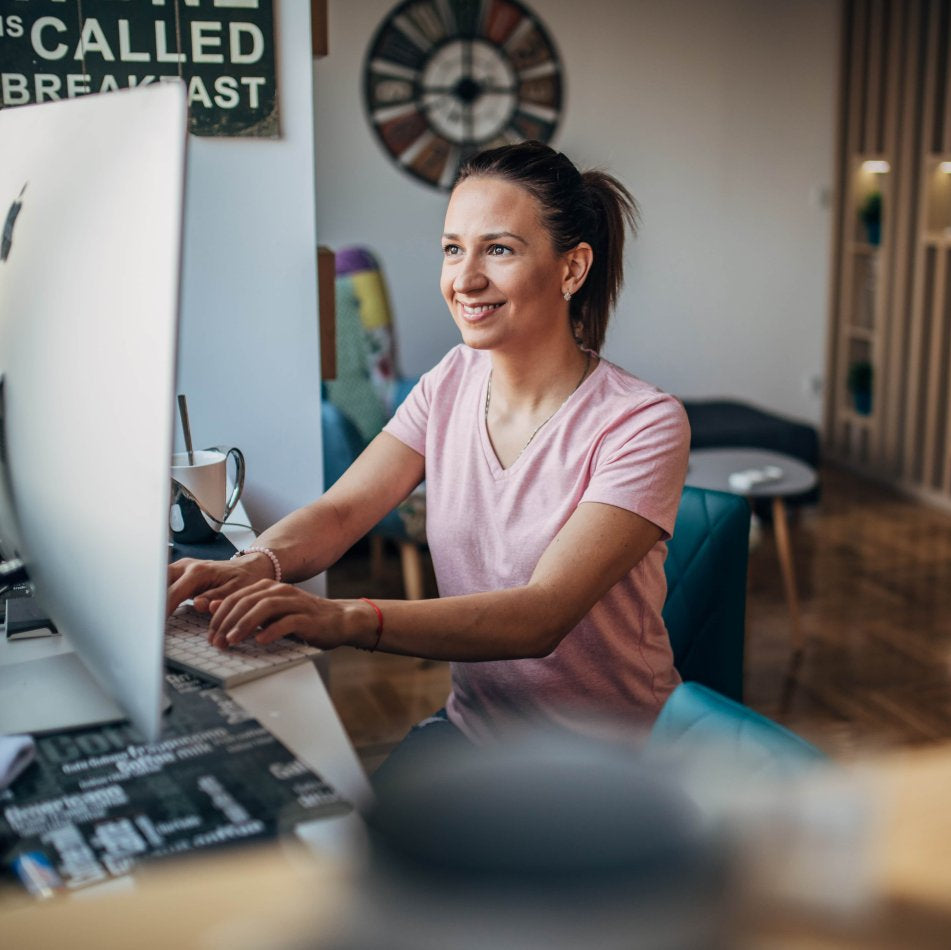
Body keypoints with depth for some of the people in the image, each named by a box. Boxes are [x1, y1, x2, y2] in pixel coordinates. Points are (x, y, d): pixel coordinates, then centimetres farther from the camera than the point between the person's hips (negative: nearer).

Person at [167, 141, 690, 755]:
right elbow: (340, 512, -5)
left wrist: (346, 619, -42)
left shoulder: (643, 424, -17)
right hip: (471, 727, 5)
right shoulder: (452, 382, 3)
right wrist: (256, 565, -28)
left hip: (605, 761, -4)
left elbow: (542, 616, -28)